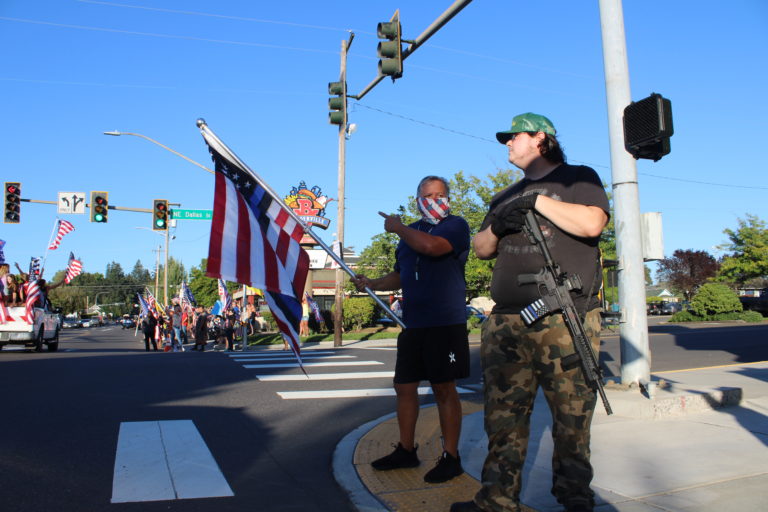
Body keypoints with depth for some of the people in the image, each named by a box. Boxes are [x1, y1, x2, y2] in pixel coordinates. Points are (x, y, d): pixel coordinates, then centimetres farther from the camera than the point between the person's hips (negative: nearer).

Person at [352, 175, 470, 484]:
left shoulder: (456, 225, -5)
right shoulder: (411, 233, 17)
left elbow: (430, 246, -26)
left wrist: (397, 227, -11)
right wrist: (372, 284, 13)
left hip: (445, 324, -7)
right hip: (412, 325, 7)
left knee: (444, 390, 1)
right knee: (404, 388, 11)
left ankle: (451, 458, 14)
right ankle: (406, 451, 26)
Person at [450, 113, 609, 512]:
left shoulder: (578, 177, 8)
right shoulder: (506, 197, 25)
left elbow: (591, 224, -11)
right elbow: (481, 249, 21)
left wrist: (538, 199, -8)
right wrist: (495, 227, 0)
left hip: (567, 323, -5)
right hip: (506, 325, 5)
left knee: (572, 421, 2)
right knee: (503, 419, 3)